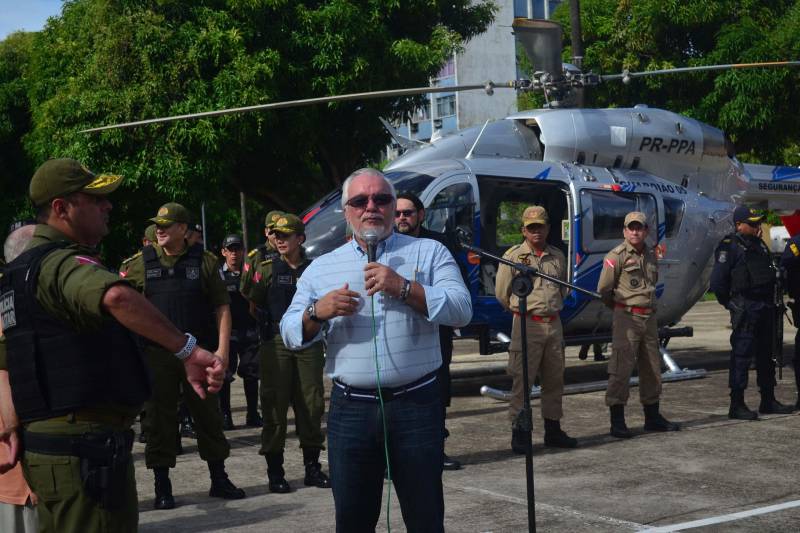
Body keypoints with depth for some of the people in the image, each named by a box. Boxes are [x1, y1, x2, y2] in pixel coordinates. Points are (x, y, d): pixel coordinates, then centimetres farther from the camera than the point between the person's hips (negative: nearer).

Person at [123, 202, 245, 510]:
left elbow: (222, 307, 2)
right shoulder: (142, 264, 4)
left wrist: (222, 349, -7)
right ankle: (162, 486, 13)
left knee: (208, 414, 8)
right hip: (157, 355, 0)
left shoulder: (203, 261, 2)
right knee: (160, 418, 4)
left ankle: (219, 480, 22)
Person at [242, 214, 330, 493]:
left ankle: (312, 467, 15)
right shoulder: (267, 269, 4)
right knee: (275, 406, -1)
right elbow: (254, 306, 4)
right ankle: (275, 472, 6)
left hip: (309, 343, 2)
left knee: (311, 405, 4)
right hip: (277, 343, -2)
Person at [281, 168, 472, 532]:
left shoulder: (429, 253, 5)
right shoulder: (321, 268, 11)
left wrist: (404, 288, -17)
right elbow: (290, 334, 8)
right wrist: (318, 312, -13)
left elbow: (461, 310, -7)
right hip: (350, 408, 2)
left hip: (416, 406, -2)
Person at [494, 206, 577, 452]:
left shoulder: (558, 256, 12)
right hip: (527, 325, -5)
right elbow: (502, 293, 1)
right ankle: (519, 432, 1)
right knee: (522, 380, -5)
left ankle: (553, 429, 21)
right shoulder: (513, 256, -4)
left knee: (554, 379, 11)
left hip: (554, 324, 5)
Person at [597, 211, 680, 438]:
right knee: (621, 368, -9)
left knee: (652, 367, 13)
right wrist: (622, 307, 6)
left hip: (649, 317, 7)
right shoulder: (616, 256, -9)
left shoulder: (651, 255, 12)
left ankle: (652, 417, 25)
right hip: (627, 317, -7)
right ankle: (617, 421, -5)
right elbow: (603, 289, -7)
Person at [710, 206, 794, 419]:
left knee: (766, 354, 13)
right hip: (745, 310, -8)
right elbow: (717, 281, -13)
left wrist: (771, 301, 15)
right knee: (741, 354, -7)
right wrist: (731, 304, -6)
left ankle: (768, 401, 22)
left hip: (765, 306, 8)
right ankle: (737, 405, -4)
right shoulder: (729, 246, -9)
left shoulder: (760, 245, 16)